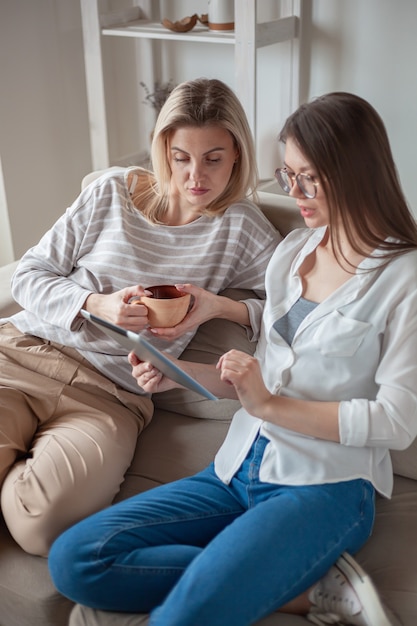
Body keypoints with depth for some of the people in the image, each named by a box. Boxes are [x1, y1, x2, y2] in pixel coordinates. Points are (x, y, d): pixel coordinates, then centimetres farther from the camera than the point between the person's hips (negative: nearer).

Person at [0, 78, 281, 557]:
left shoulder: (242, 229, 2)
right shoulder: (112, 193, 6)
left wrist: (220, 307, -15)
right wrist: (97, 305, -11)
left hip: (111, 395, 0)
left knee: (44, 519, -27)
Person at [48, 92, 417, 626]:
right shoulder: (292, 250, 13)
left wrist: (270, 405, -15)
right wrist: (178, 374, 0)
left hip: (326, 487, -8)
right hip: (240, 471, 8)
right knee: (73, 560, -10)